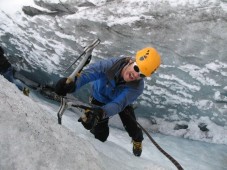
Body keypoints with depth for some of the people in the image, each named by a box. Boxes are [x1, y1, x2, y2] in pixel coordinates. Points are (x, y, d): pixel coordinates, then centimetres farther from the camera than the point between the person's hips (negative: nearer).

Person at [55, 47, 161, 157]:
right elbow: (92, 72, -54)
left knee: (132, 127, 4)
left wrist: (100, 113, -69)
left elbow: (119, 103, -51)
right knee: (100, 133, -2)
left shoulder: (137, 87, -38)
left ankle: (137, 140, 44)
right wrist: (74, 83, -75)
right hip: (100, 99, 0)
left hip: (123, 100, 1)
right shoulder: (113, 64, -39)